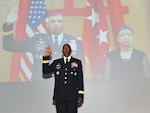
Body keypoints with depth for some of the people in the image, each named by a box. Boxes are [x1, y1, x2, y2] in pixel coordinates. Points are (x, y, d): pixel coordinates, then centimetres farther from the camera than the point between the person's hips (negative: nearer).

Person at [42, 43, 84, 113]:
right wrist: (46, 57, -6)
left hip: (72, 96, -1)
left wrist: (80, 95, 0)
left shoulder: (77, 62, 8)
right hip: (59, 96, 1)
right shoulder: (56, 62, 12)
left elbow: (80, 80, 5)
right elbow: (45, 71, 3)